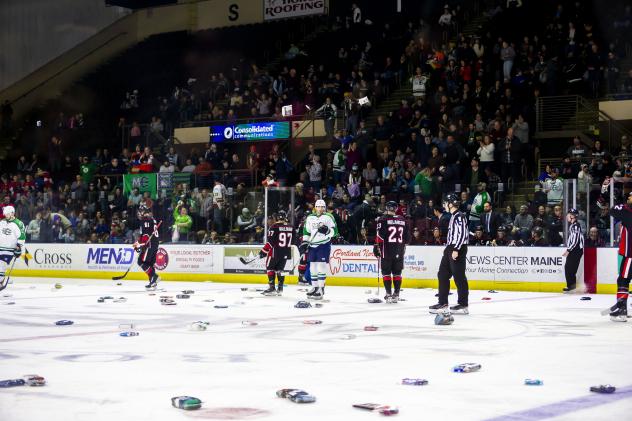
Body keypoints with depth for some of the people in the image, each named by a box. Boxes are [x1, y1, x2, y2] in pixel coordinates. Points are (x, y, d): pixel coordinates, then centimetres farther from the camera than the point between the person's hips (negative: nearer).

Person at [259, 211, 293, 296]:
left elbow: (270, 242, -15)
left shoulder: (274, 227, -11)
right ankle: (280, 288, 11)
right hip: (286, 253, 5)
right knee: (280, 269, 15)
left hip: (275, 251, -5)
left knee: (270, 268, 7)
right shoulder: (290, 227, 5)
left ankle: (271, 287, 0)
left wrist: (264, 251, -8)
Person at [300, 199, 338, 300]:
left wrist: (327, 230, -25)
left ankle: (321, 289, -9)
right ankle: (314, 287, 18)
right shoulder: (310, 218, 11)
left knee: (321, 266, -10)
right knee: (312, 267, 8)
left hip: (324, 245, -5)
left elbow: (335, 231, -7)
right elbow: (306, 231, 18)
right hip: (312, 245, 5)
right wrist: (304, 243, 10)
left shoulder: (329, 217, -4)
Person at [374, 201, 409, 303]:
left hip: (387, 250, -4)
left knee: (386, 272, 1)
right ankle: (396, 294, 8)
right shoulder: (402, 220, 8)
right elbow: (407, 237, 13)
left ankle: (388, 294, -4)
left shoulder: (383, 219, -6)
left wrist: (377, 246, -4)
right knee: (397, 272, 9)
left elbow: (380, 235, -12)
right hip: (399, 251, 4)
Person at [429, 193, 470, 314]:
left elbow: (462, 234, -21)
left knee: (459, 277, -6)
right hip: (450, 249, 11)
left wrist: (456, 250, -24)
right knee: (442, 275, 10)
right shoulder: (453, 216, 18)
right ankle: (442, 303, 13)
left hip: (458, 250, -11)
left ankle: (463, 305, 0)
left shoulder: (459, 217, -14)